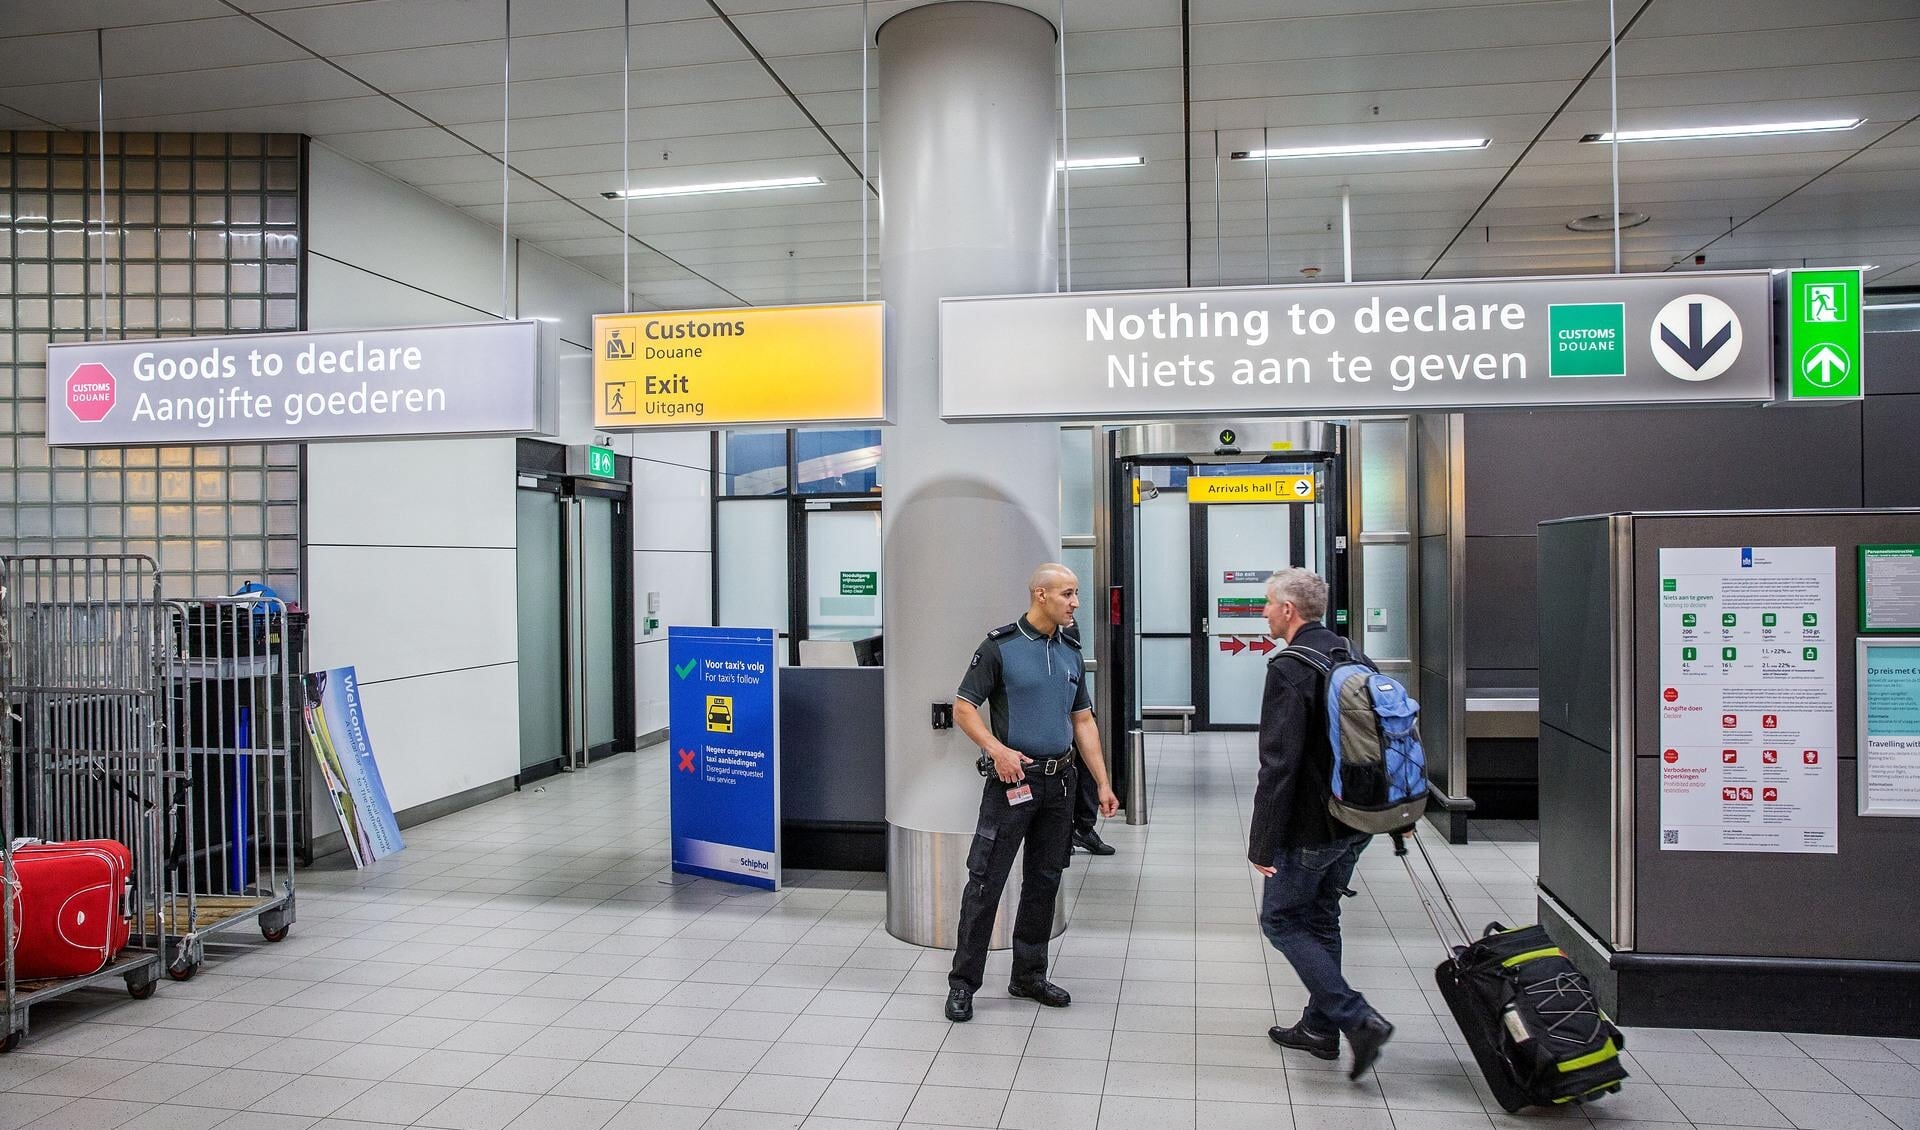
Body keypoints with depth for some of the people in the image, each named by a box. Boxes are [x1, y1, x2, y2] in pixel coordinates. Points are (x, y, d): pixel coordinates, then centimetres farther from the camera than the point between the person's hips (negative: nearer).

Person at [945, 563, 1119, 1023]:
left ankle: (1029, 975, 26)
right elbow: (963, 709, -8)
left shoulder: (1071, 651, 11)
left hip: (1059, 782, 6)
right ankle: (963, 982, 8)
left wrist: (1102, 782, 8)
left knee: (1044, 881, 13)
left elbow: (1083, 720, 14)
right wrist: (996, 749, -22)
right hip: (1012, 779, -6)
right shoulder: (999, 646, -7)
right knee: (985, 882, -3)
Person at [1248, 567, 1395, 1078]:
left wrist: (1263, 842, -18)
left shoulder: (1289, 667, -19)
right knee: (1320, 918, 20)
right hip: (1357, 821, 9)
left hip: (1312, 825, -9)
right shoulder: (1351, 655, 8)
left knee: (1281, 920, 5)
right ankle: (1321, 1026, 29)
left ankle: (1358, 1019, -2)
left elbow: (1279, 763, -23)